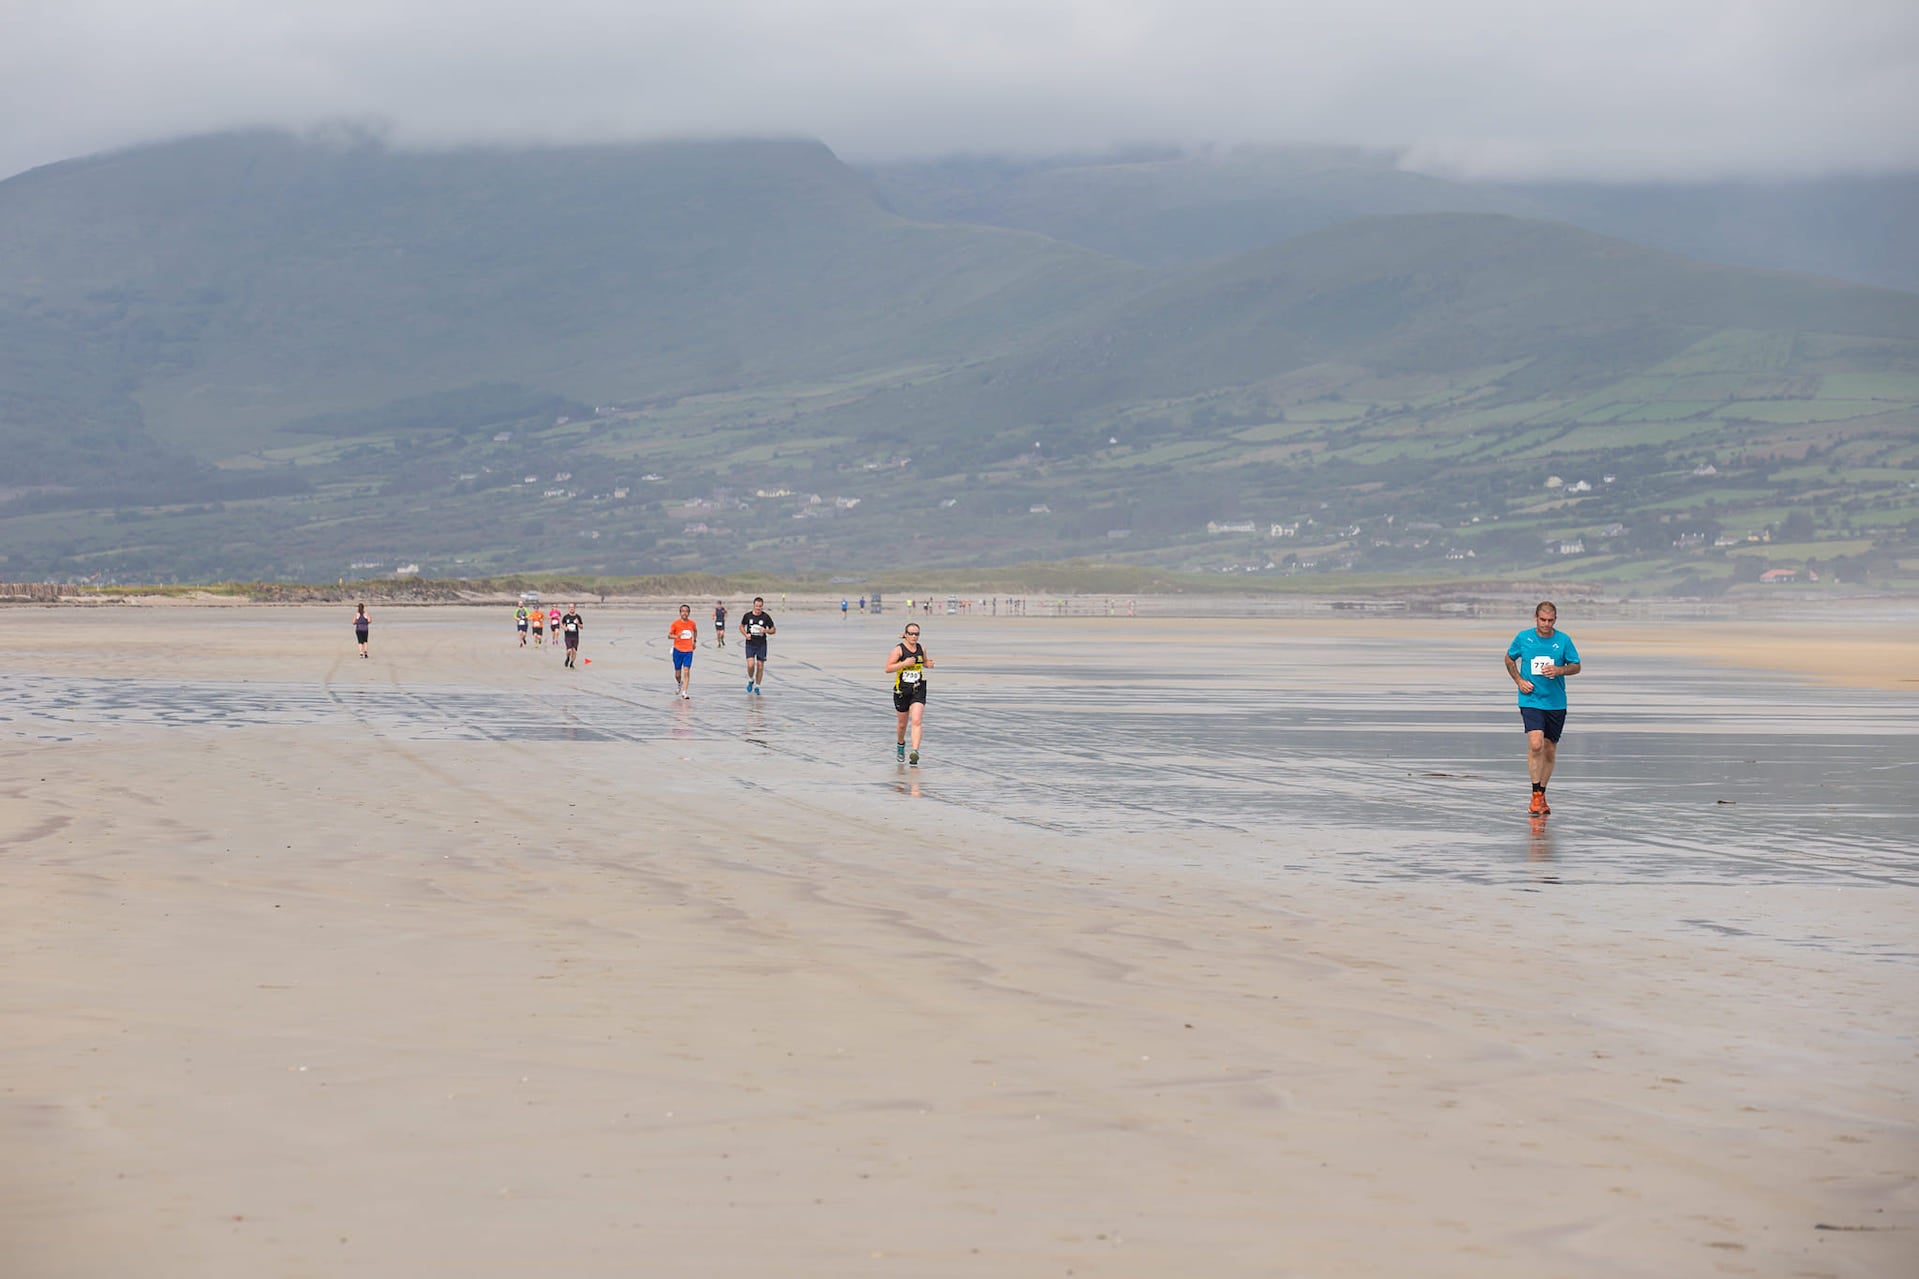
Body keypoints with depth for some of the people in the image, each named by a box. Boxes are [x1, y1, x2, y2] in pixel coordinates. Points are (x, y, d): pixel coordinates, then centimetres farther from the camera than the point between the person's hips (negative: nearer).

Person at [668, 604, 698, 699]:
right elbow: (669, 635, -5)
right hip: (678, 650, -1)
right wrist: (677, 636, -24)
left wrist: (694, 641, 20)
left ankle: (684, 692, -12)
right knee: (678, 674, 7)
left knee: (686, 672, -12)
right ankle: (679, 683, 41)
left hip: (688, 651, 1)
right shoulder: (675, 623, -6)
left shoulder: (692, 623, 2)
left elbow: (695, 631, 24)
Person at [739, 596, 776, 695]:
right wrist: (746, 634, -4)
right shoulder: (747, 616, -2)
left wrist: (766, 631, -18)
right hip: (750, 644, 0)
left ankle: (757, 687, 17)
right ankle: (750, 681, 15)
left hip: (761, 645, 0)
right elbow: (741, 626, 15)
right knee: (750, 665, -14)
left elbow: (773, 630, 3)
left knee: (760, 666, 2)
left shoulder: (766, 617, -3)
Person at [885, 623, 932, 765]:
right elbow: (888, 669, -12)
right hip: (901, 690, -1)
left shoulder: (921, 649, 4)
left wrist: (929, 664, 1)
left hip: (918, 690, 1)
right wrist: (904, 663, -23)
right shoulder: (899, 649, -8)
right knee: (902, 723, 14)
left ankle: (915, 753, -24)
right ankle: (900, 744, 45)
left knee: (916, 721, -16)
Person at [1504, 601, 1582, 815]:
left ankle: (1542, 795, 23)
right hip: (1531, 700, -2)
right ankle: (1536, 796, -14)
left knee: (1550, 750, 8)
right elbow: (1510, 659, 15)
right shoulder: (1523, 638, -1)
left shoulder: (1564, 640, 0)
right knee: (1535, 744, -20)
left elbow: (1576, 666, 7)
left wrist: (1558, 670, -13)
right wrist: (1519, 681, 1)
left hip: (1556, 703, 2)